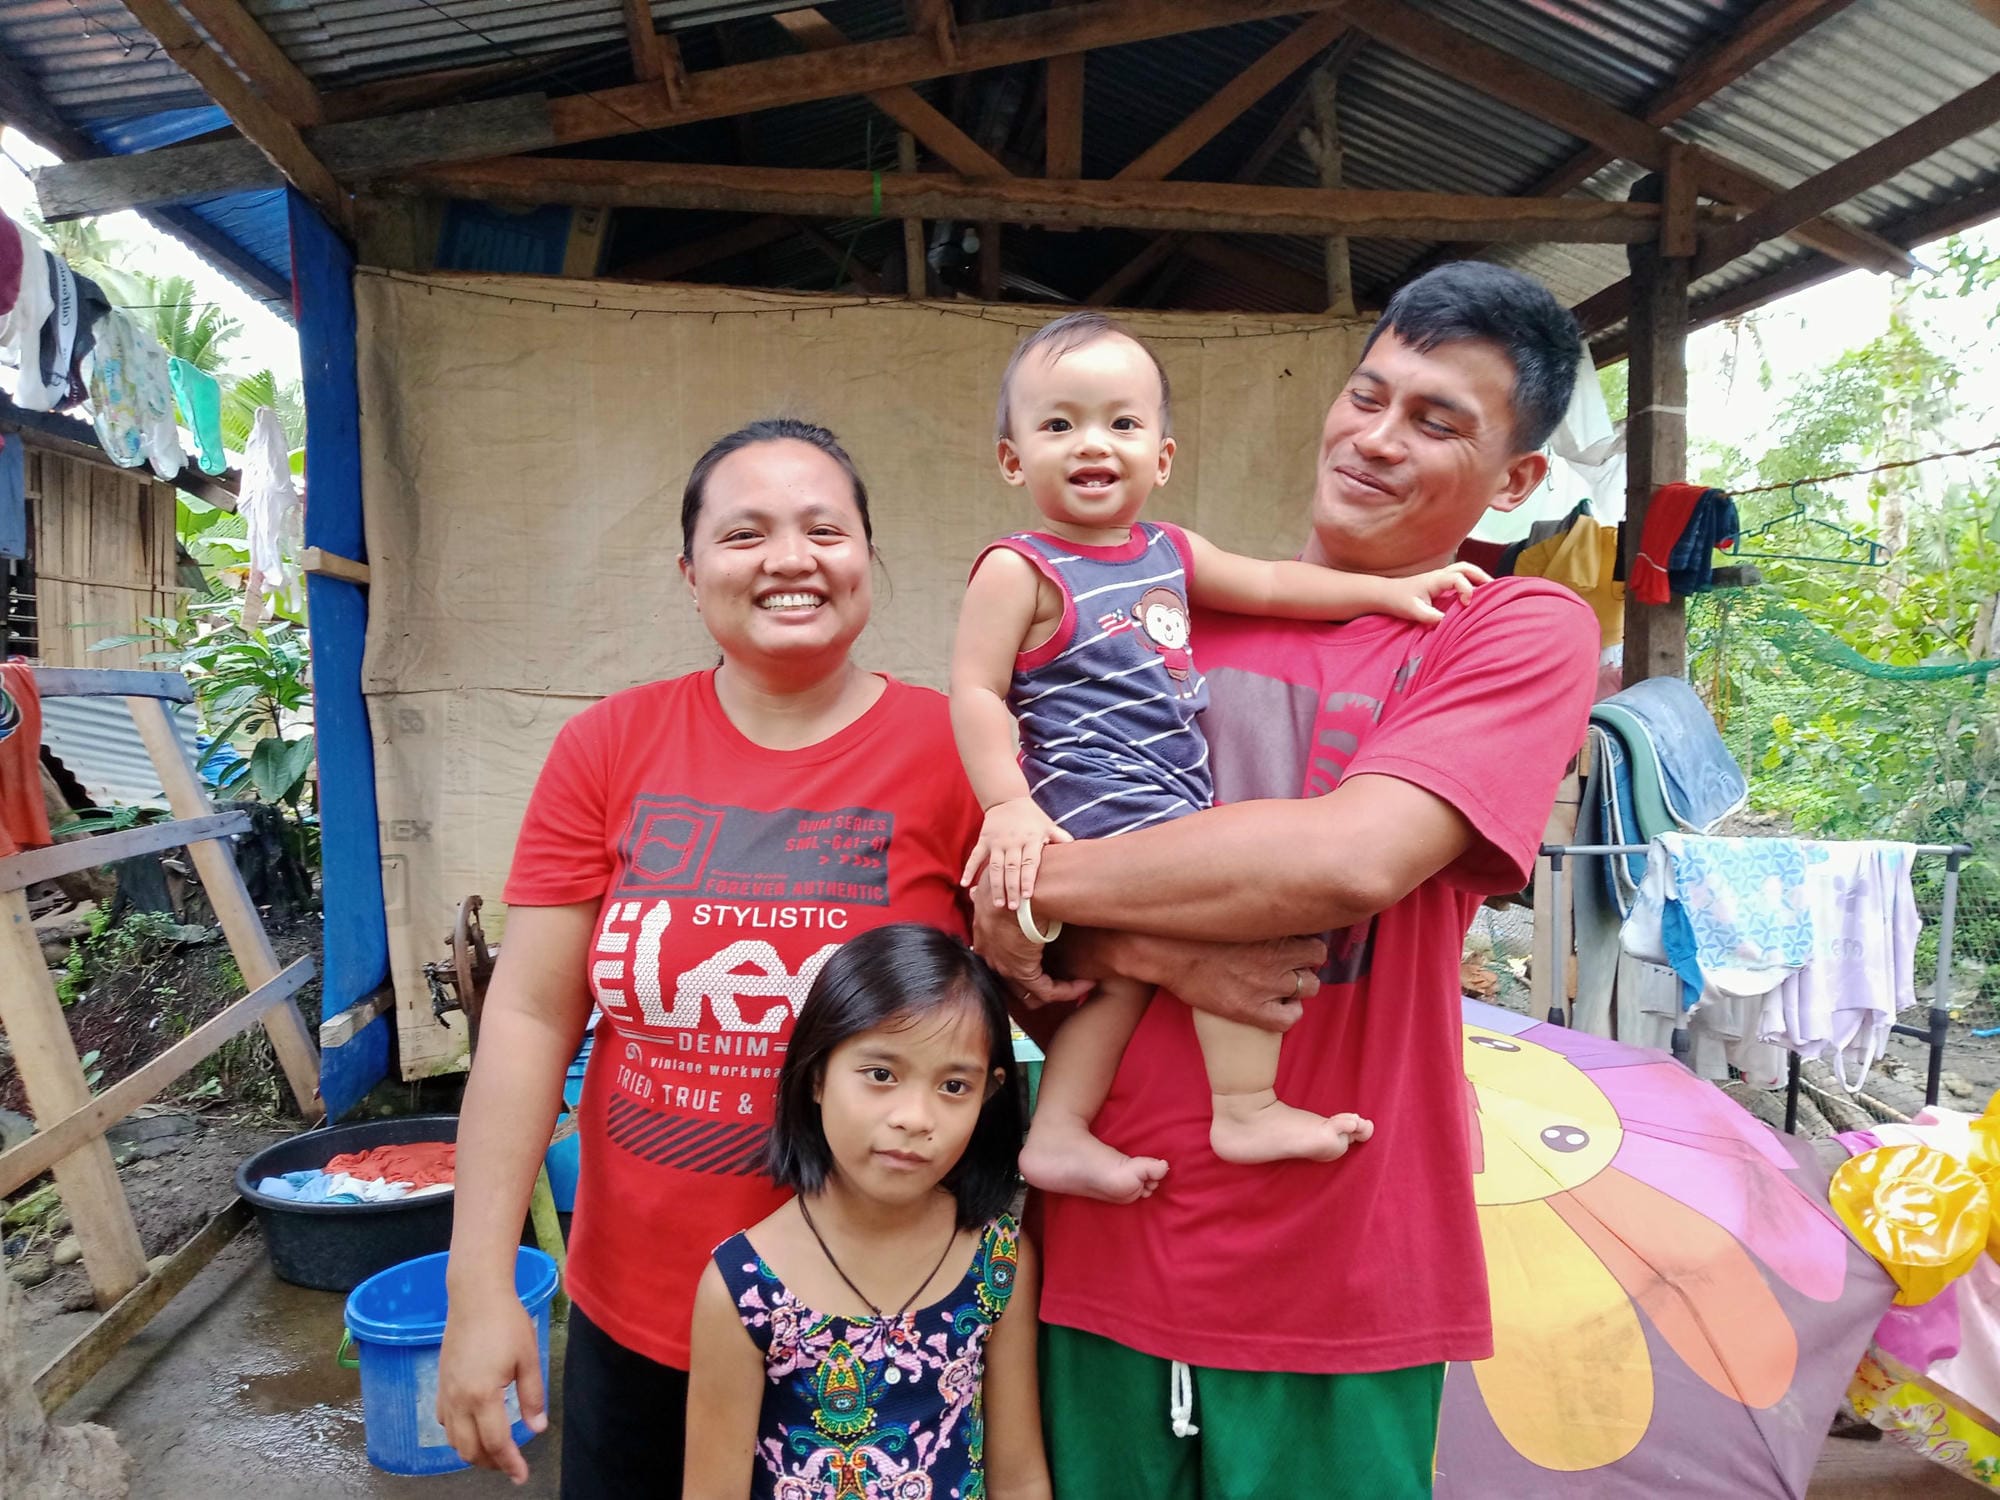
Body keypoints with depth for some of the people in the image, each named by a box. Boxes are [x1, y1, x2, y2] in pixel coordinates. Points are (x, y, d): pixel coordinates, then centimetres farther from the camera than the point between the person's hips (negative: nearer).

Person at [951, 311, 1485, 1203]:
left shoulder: (1170, 553, 14)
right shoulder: (1018, 570, -9)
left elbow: (1269, 585, 23)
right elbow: (974, 691, -13)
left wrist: (1390, 589, 21)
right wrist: (1009, 805, -22)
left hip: (1171, 806, 8)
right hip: (1097, 806, -8)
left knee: (1130, 964, 11)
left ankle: (1058, 1135, 21)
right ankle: (1247, 1112, -4)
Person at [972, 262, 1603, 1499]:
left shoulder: (1523, 632, -6)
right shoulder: (1181, 612, 6)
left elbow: (1349, 859, -24)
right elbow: (1016, 869, 5)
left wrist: (1042, 885, -15)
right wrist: (1171, 950, -16)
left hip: (1333, 1275, -3)